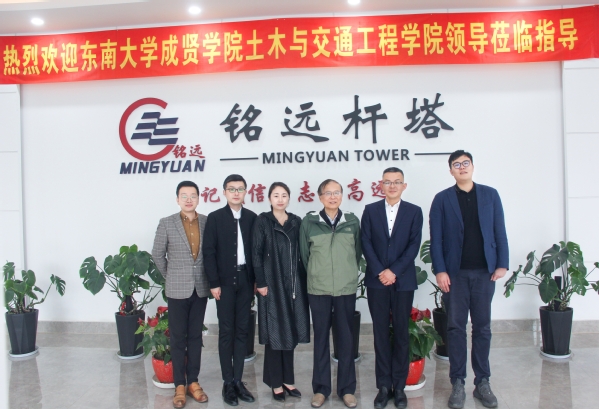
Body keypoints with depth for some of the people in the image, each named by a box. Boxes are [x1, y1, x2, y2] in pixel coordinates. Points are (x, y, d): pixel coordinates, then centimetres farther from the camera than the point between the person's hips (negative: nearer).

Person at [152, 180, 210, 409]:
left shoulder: (208, 222, -1)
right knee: (178, 338, 7)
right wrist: (170, 278, 8)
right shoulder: (166, 223, -5)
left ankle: (193, 381, 22)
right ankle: (179, 385, 18)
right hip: (177, 290, -2)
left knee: (195, 336, 11)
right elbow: (157, 255, 3)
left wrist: (208, 278, 5)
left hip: (201, 289, 2)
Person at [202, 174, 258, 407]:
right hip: (225, 281, -2)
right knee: (226, 331, 3)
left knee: (242, 331, 8)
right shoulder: (215, 218, -1)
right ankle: (228, 383, 12)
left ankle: (238, 380, 18)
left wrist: (257, 280, 0)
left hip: (245, 280, 3)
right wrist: (214, 283, -10)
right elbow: (208, 252, -5)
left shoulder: (252, 218, 6)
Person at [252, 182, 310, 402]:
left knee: (290, 332, 10)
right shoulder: (262, 221, -2)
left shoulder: (296, 222, 8)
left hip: (293, 284, 4)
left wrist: (303, 281, 4)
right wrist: (260, 283, -11)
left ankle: (288, 379, 22)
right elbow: (256, 254, -6)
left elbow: (301, 254, 8)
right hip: (272, 284, -3)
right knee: (274, 333, 3)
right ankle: (276, 383, 15)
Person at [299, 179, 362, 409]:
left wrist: (347, 273, 11)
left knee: (346, 338, 8)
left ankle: (347, 388, 21)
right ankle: (321, 388, 21)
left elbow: (358, 252, 10)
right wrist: (316, 276, 10)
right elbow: (304, 254, 6)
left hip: (347, 288, 1)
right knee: (321, 338, 8)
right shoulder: (309, 222, -2)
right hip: (318, 289, -1)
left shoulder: (352, 221, 2)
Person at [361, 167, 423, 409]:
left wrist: (394, 271, -13)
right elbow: (366, 243, -1)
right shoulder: (370, 210, 6)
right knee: (381, 333, 6)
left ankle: (399, 385, 17)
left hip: (403, 280, 0)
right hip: (377, 280, 1)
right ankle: (383, 386, 14)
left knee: (401, 333, 7)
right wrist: (381, 271, -11)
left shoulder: (414, 211, 4)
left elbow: (414, 245, -4)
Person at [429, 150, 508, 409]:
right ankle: (458, 383, 13)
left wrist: (502, 264, -2)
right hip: (455, 272, -1)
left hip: (484, 272, 2)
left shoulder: (490, 195, 7)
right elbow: (436, 238, -2)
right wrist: (440, 270, -9)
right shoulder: (442, 199, 2)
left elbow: (499, 231, 6)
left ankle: (482, 382, 19)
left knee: (482, 327, 8)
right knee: (456, 327, 4)